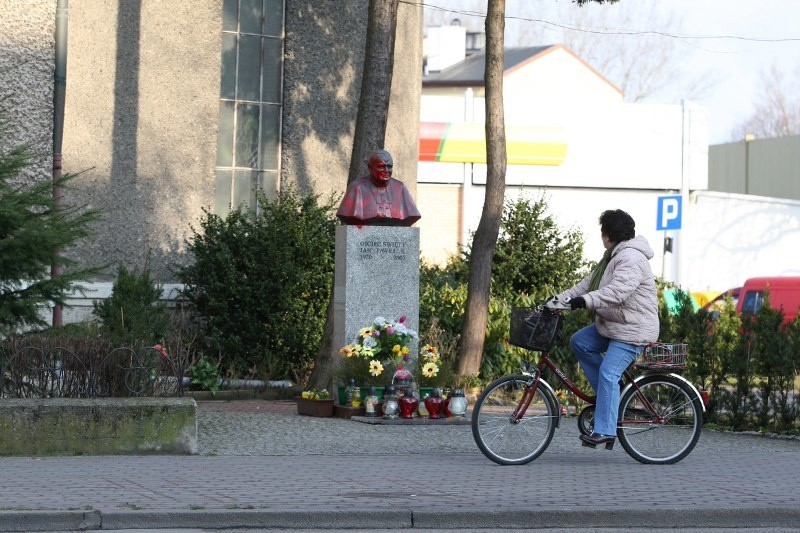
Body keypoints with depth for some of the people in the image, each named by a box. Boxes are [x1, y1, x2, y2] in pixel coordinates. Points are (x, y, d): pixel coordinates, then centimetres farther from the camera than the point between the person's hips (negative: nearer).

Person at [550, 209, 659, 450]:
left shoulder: (631, 259, -20)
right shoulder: (614, 256, 16)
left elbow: (617, 292, -34)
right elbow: (590, 283, 16)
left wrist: (586, 301, -40)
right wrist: (561, 298, 6)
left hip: (632, 329, -11)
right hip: (612, 324, 11)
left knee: (608, 374, -17)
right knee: (579, 342, 6)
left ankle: (605, 430, -17)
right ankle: (606, 395, 10)